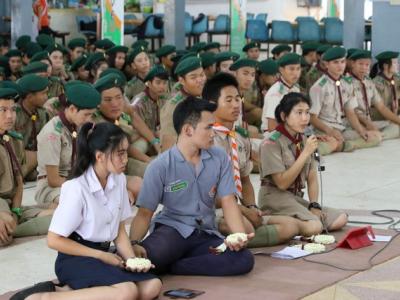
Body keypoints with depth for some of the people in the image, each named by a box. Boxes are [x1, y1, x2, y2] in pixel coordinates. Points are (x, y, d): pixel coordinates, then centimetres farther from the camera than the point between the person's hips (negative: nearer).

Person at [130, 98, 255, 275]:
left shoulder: (220, 158, 4)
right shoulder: (160, 166, -6)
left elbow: (228, 201, 0)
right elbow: (145, 213, -6)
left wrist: (239, 235, -18)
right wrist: (134, 243, -26)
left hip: (205, 234, 5)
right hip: (171, 229, -5)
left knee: (244, 259, -27)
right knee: (148, 255, -40)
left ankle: (167, 267, -17)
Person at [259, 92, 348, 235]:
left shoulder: (303, 141, 10)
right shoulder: (271, 143, -13)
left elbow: (312, 178, 10)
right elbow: (282, 183, -19)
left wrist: (314, 205, -7)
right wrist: (305, 153, -21)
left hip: (297, 197, 8)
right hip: (275, 197, -8)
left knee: (340, 219, -7)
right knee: (314, 227, -29)